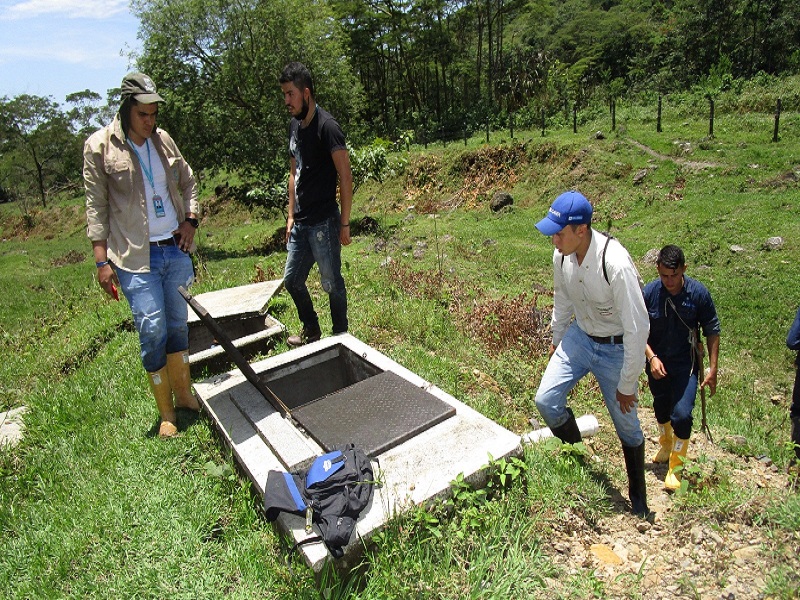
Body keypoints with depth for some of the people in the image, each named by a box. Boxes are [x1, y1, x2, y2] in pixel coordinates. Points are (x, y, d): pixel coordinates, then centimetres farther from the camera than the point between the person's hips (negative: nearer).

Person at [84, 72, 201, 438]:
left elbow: (188, 182, 20)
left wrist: (191, 219, 4)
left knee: (178, 324, 11)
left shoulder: (164, 141, 7)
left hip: (175, 249, 4)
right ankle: (166, 413, 8)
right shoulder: (99, 146, -4)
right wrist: (102, 260, -8)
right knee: (153, 330, -7)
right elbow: (96, 207, -3)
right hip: (136, 256, -4)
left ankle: (184, 394, 28)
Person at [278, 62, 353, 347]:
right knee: (292, 279, 15)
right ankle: (311, 329, 34)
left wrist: (344, 224, -14)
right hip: (300, 223, 8)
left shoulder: (327, 127, -13)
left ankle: (340, 336, 23)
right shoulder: (294, 126, 11)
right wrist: (291, 216, 15)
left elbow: (345, 178, -14)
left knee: (332, 283, 4)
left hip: (323, 223, -8)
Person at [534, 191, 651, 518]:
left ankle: (639, 499, 36)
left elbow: (637, 328, -26)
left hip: (615, 347, -5)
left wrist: (627, 385, -17)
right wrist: (556, 338, 19)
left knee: (626, 425, 11)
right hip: (579, 336, 5)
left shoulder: (616, 265, -34)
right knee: (546, 400, -6)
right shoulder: (562, 255, -14)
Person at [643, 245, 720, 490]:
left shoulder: (698, 293, -16)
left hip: (686, 363, -2)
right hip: (657, 362, 2)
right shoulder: (649, 293, -16)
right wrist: (652, 357, -18)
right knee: (661, 408, 23)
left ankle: (675, 467, 10)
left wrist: (712, 369, -6)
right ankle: (666, 445, 53)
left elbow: (712, 331, -5)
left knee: (681, 414, -13)